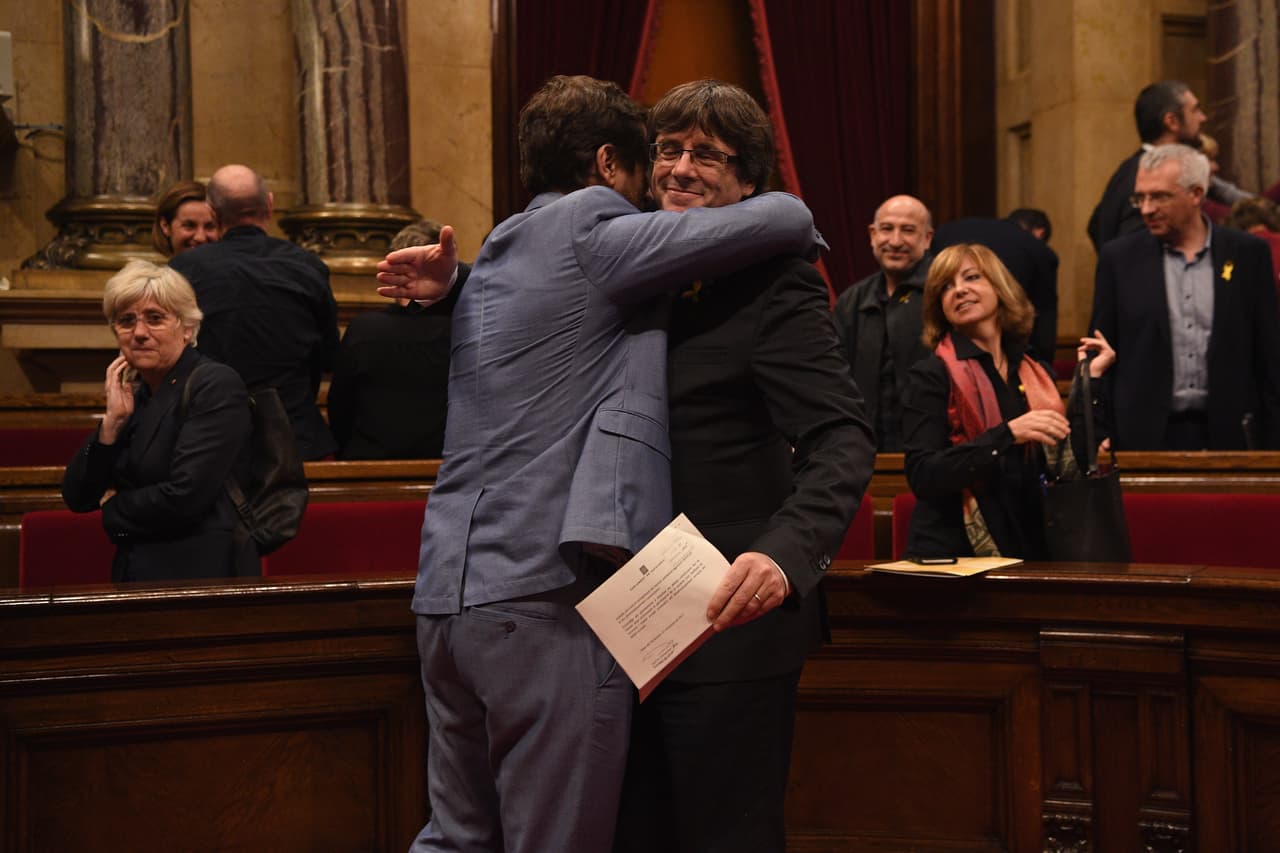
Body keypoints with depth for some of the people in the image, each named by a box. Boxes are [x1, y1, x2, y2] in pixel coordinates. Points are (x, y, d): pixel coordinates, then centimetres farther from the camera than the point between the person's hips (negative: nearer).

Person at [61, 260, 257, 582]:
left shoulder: (217, 386, -8)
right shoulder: (133, 394, 13)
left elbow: (184, 497, -17)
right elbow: (77, 498, 9)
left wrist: (114, 508, 0)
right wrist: (112, 422, -3)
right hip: (136, 573, 5)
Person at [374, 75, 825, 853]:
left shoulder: (495, 259, 20)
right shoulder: (592, 234, -5)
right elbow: (785, 219, -8)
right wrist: (798, 230, 12)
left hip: (450, 591, 9)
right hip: (544, 598, -8)